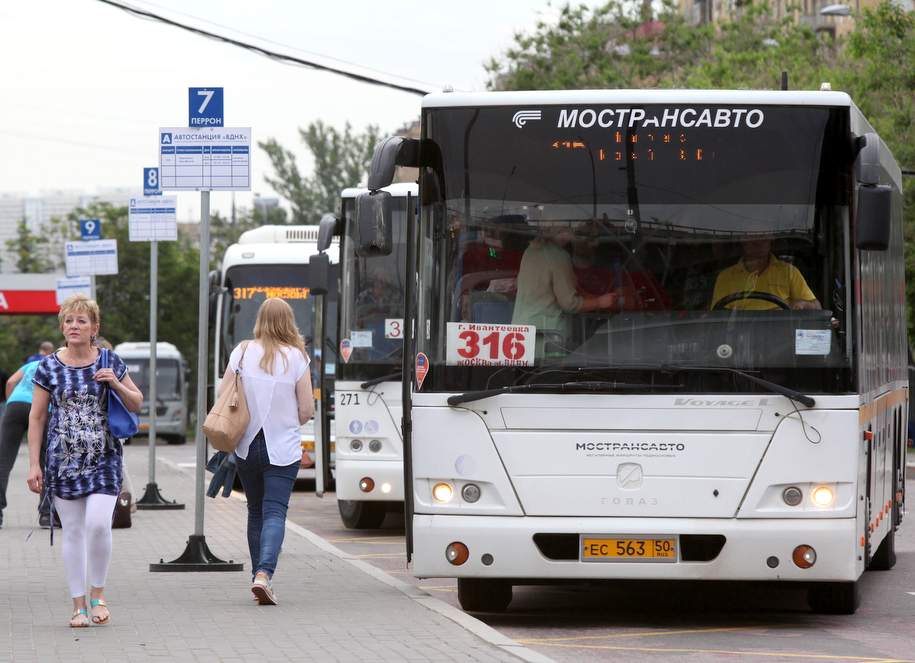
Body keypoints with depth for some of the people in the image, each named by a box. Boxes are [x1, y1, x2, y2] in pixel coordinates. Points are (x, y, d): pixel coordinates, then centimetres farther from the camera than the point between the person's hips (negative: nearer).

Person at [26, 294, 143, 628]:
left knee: (98, 523, -16)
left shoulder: (110, 362, 3)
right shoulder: (49, 367, 1)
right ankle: (79, 605, 11)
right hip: (63, 459, 1)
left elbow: (137, 404, 12)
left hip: (104, 459, -1)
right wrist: (34, 464, 1)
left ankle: (97, 593, 5)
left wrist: (117, 384, -9)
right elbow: (36, 417, 5)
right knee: (73, 531, 2)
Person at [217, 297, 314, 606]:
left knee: (256, 511, 17)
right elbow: (307, 410, -4)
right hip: (283, 449, -2)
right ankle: (264, 573, -23)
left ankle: (258, 575, 19)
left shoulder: (242, 353, -2)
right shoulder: (296, 358, -7)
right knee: (275, 513, -5)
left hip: (247, 446, 2)